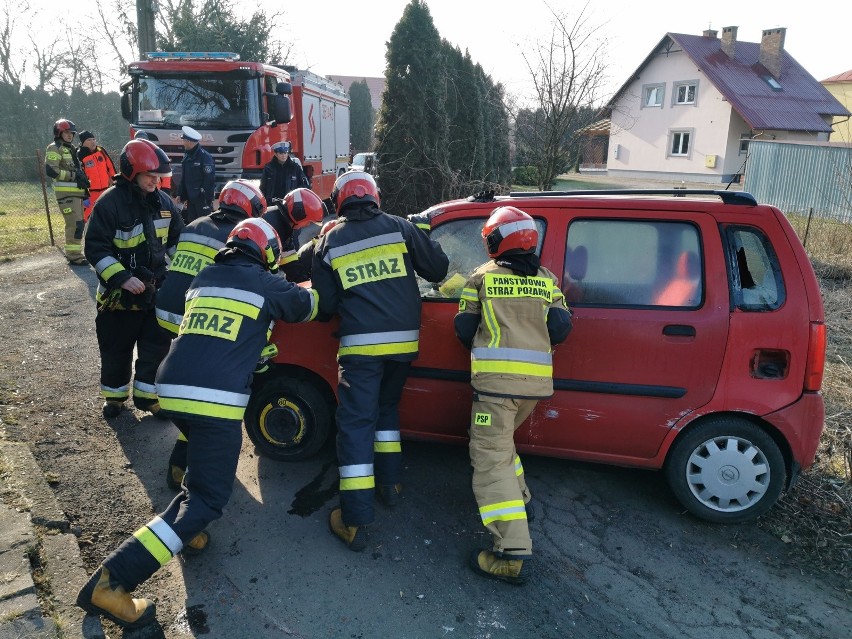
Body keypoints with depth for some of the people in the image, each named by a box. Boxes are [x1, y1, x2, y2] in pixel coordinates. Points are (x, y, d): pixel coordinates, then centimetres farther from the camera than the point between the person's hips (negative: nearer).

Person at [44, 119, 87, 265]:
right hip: (66, 192, -9)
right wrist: (73, 175, -18)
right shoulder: (54, 148, -5)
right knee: (75, 223, -15)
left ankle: (73, 252, 23)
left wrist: (83, 179, 13)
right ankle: (74, 256, -14)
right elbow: (50, 170, -16)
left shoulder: (71, 149, 23)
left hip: (77, 191, 9)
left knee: (78, 223, 13)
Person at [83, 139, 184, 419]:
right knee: (117, 348, 11)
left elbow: (177, 238, 13)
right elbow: (95, 247, -16)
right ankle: (114, 394, 31)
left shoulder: (162, 201, 2)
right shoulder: (109, 203, -15)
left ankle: (147, 394, 23)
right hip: (119, 292, -4)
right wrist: (121, 277, -24)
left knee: (157, 345, 7)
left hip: (156, 289, 4)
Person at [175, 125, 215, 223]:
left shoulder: (205, 157, -14)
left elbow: (209, 180, -17)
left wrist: (207, 199, -19)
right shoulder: (187, 156, 13)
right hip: (190, 198, 9)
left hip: (202, 199, -9)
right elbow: (184, 178, 20)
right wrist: (180, 194, 16)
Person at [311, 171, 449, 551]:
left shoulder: (329, 243, 3)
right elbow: (438, 269, 6)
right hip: (404, 342, 3)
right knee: (387, 407, 25)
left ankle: (356, 521, 1)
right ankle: (391, 483, 31)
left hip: (360, 346, -3)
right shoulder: (400, 228, 4)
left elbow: (324, 307, 3)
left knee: (355, 423, 1)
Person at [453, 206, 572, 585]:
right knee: (500, 441, 28)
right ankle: (520, 500, 36)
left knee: (491, 458, -5)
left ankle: (513, 553, -11)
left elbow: (464, 329, 5)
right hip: (536, 381, 5)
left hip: (496, 379, -5)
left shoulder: (482, 277, 4)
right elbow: (561, 329, 3)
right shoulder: (546, 280, 11)